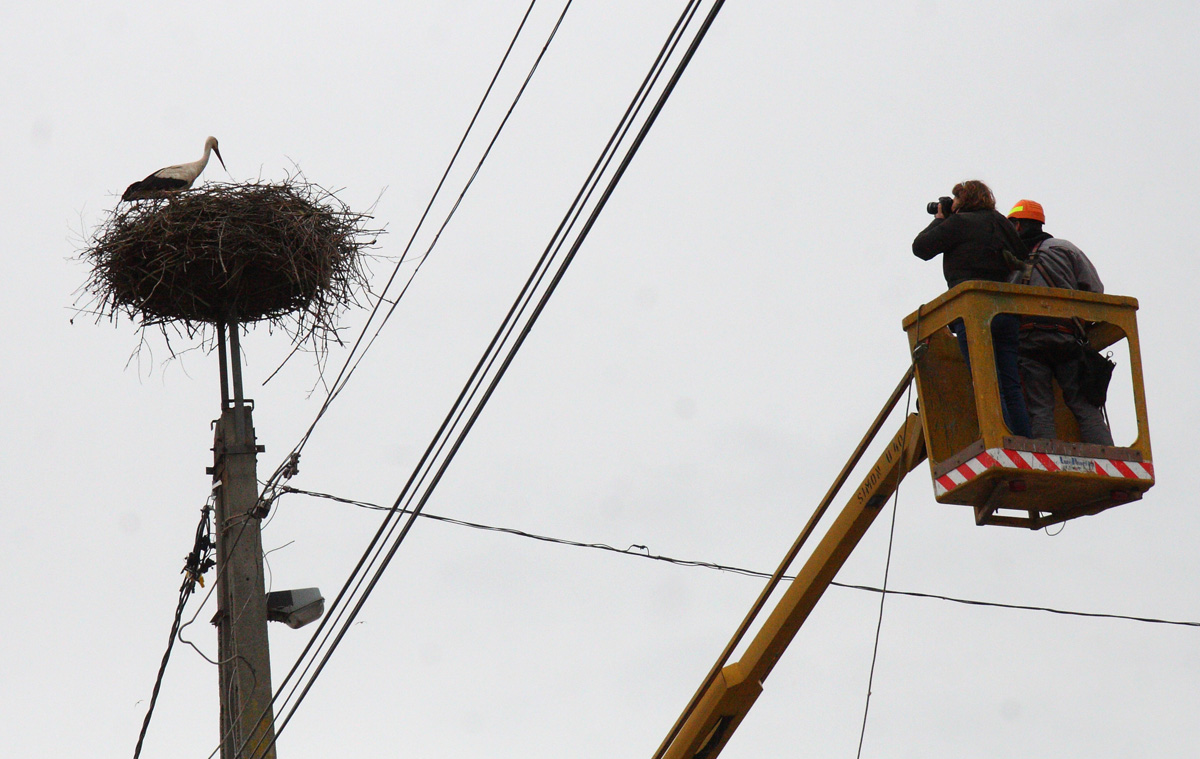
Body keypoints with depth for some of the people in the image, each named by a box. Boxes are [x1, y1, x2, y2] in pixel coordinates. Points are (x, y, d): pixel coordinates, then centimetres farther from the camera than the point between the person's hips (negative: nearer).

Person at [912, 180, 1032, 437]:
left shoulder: (959, 223, 2)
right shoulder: (1000, 223, 20)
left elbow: (921, 248, 5)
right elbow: (1024, 258, 25)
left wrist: (938, 220, 18)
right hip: (1007, 310, 6)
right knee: (1012, 387, 2)